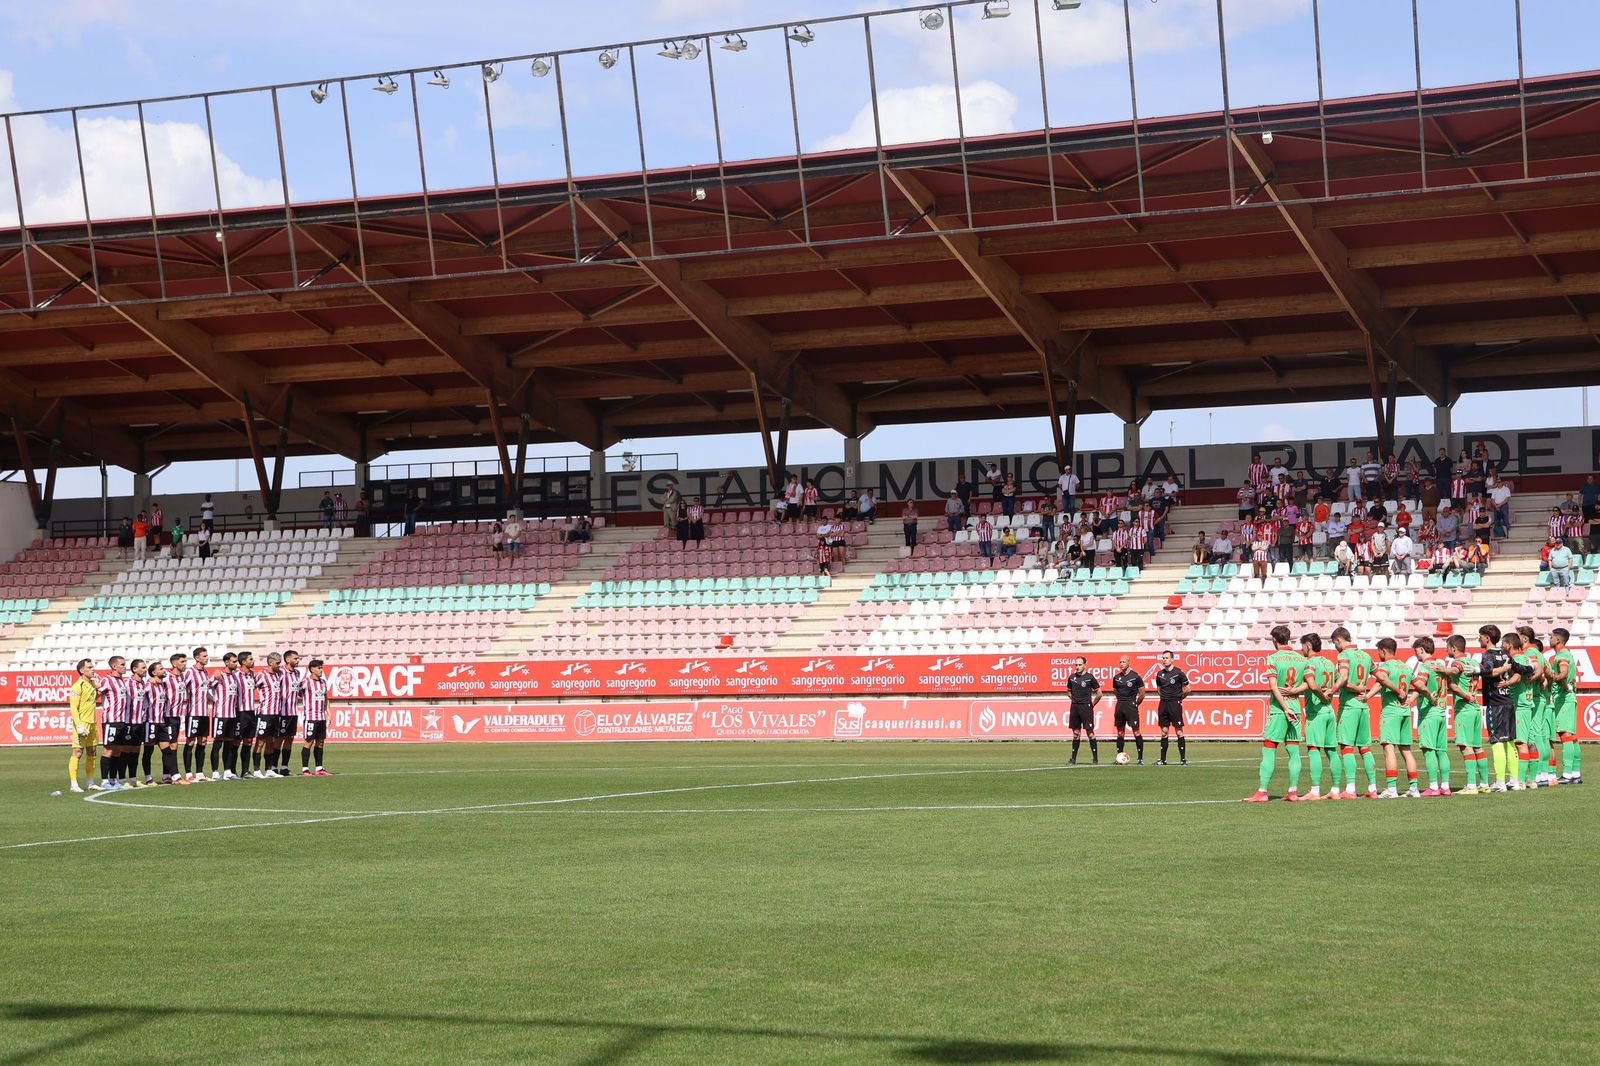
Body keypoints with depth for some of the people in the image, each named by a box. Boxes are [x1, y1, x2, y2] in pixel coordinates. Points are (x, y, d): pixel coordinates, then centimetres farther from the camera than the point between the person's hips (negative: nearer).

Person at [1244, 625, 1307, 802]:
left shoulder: (1273, 658, -7)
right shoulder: (1301, 658, 9)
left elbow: (1273, 686, -15)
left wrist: (1285, 708, -15)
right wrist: (1293, 691, -5)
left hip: (1278, 708, -5)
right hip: (1296, 706, 5)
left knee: (1268, 751, -4)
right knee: (1294, 751, 8)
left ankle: (1262, 792, -7)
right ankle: (1293, 792, 8)